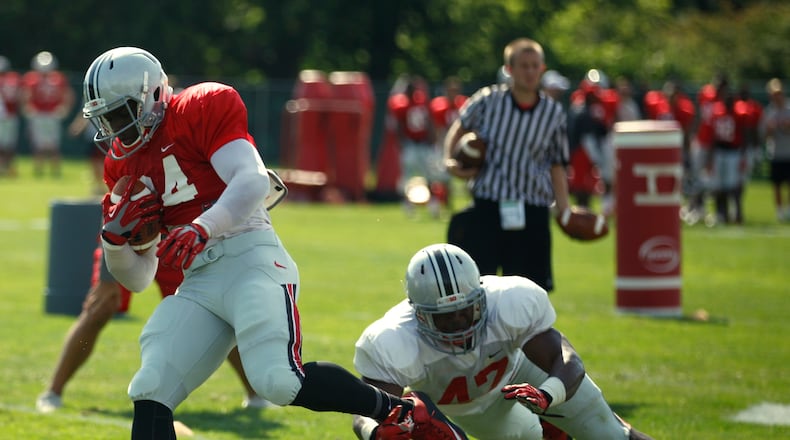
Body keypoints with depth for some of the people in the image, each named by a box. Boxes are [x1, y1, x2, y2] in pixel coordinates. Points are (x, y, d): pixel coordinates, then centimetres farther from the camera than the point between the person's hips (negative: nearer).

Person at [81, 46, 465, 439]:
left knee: (279, 381, -26)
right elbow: (138, 278, 22)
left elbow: (253, 181, -18)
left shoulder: (200, 111, -1)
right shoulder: (125, 166, 20)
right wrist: (114, 238, 2)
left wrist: (201, 228, -32)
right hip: (198, 284, 8)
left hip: (250, 261, -7)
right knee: (150, 393, -7)